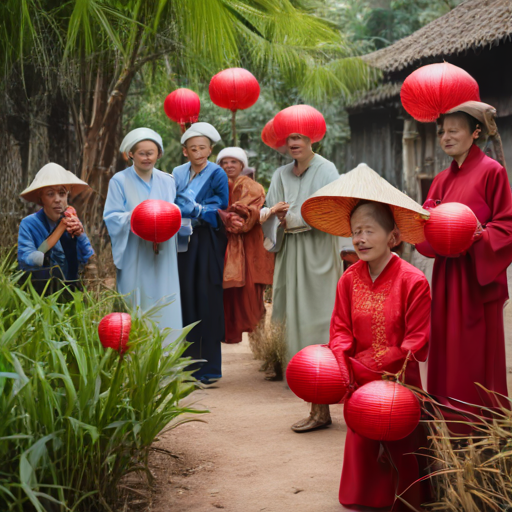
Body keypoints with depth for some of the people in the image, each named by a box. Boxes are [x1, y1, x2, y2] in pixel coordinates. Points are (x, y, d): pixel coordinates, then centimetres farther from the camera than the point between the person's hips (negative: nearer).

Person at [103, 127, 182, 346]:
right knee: (136, 307, -3)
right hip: (134, 258, -3)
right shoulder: (120, 181, 1)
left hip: (162, 257, 3)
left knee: (163, 308, 2)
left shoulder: (167, 181, 12)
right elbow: (111, 217, -4)